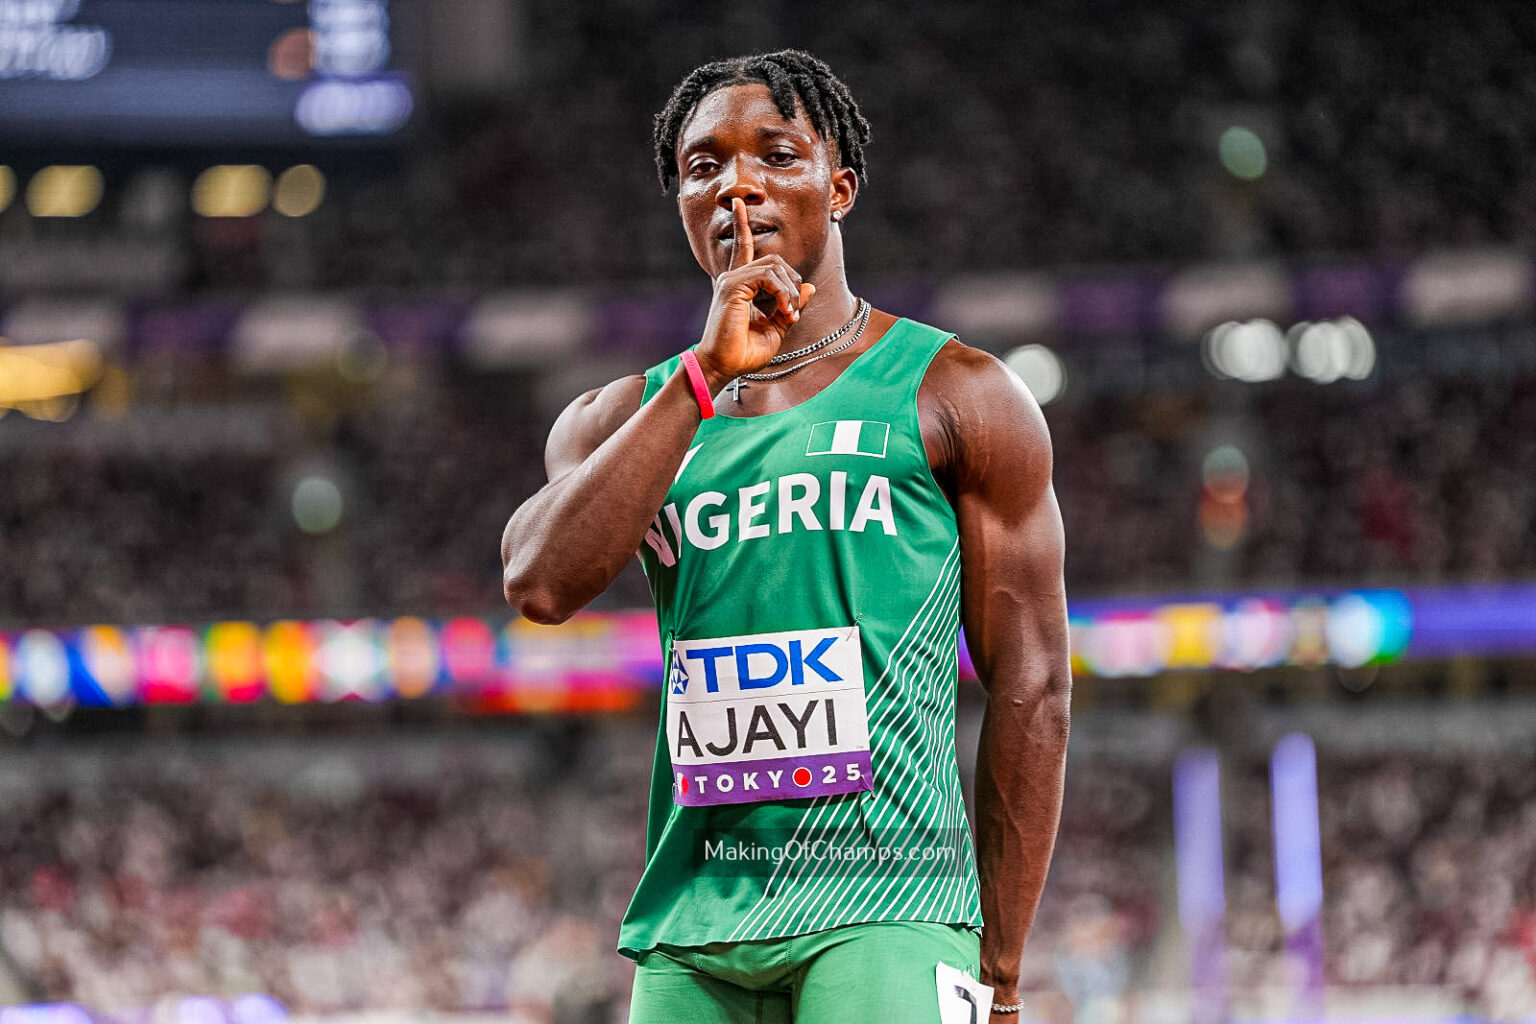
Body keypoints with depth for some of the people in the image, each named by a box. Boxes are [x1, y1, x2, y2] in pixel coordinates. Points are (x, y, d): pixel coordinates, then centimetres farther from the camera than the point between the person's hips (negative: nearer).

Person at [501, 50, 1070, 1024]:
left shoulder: (957, 397, 5)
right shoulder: (624, 419, 15)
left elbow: (1031, 686, 2)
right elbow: (542, 585, -6)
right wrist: (704, 377, -10)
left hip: (884, 908, -4)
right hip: (690, 933, 4)